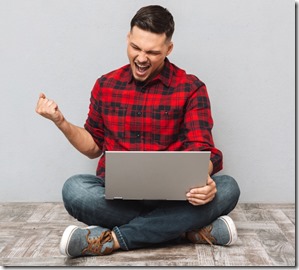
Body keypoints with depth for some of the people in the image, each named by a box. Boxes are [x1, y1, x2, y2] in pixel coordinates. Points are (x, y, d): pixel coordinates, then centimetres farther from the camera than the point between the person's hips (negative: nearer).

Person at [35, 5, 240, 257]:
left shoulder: (191, 88, 0)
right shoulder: (106, 85, 7)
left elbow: (200, 149, -7)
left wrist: (203, 180, -30)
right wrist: (61, 122, -2)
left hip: (171, 195, 0)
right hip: (115, 193, 1)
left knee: (227, 189, -29)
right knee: (74, 190, -31)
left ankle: (113, 238, -24)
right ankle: (192, 231, -22)